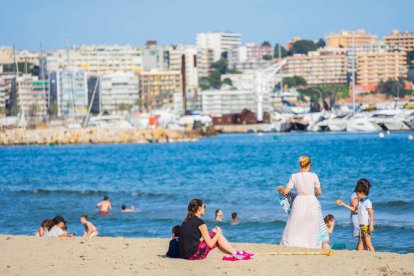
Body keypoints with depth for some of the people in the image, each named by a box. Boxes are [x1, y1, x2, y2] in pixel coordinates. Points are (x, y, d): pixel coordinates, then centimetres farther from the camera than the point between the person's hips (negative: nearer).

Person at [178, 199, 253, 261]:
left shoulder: (186, 221, 13)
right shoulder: (200, 222, -11)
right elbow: (210, 244, -9)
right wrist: (218, 233, 8)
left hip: (184, 254, 8)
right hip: (193, 254, -8)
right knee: (218, 235, 2)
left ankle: (232, 253, 20)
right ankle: (236, 254, 11)